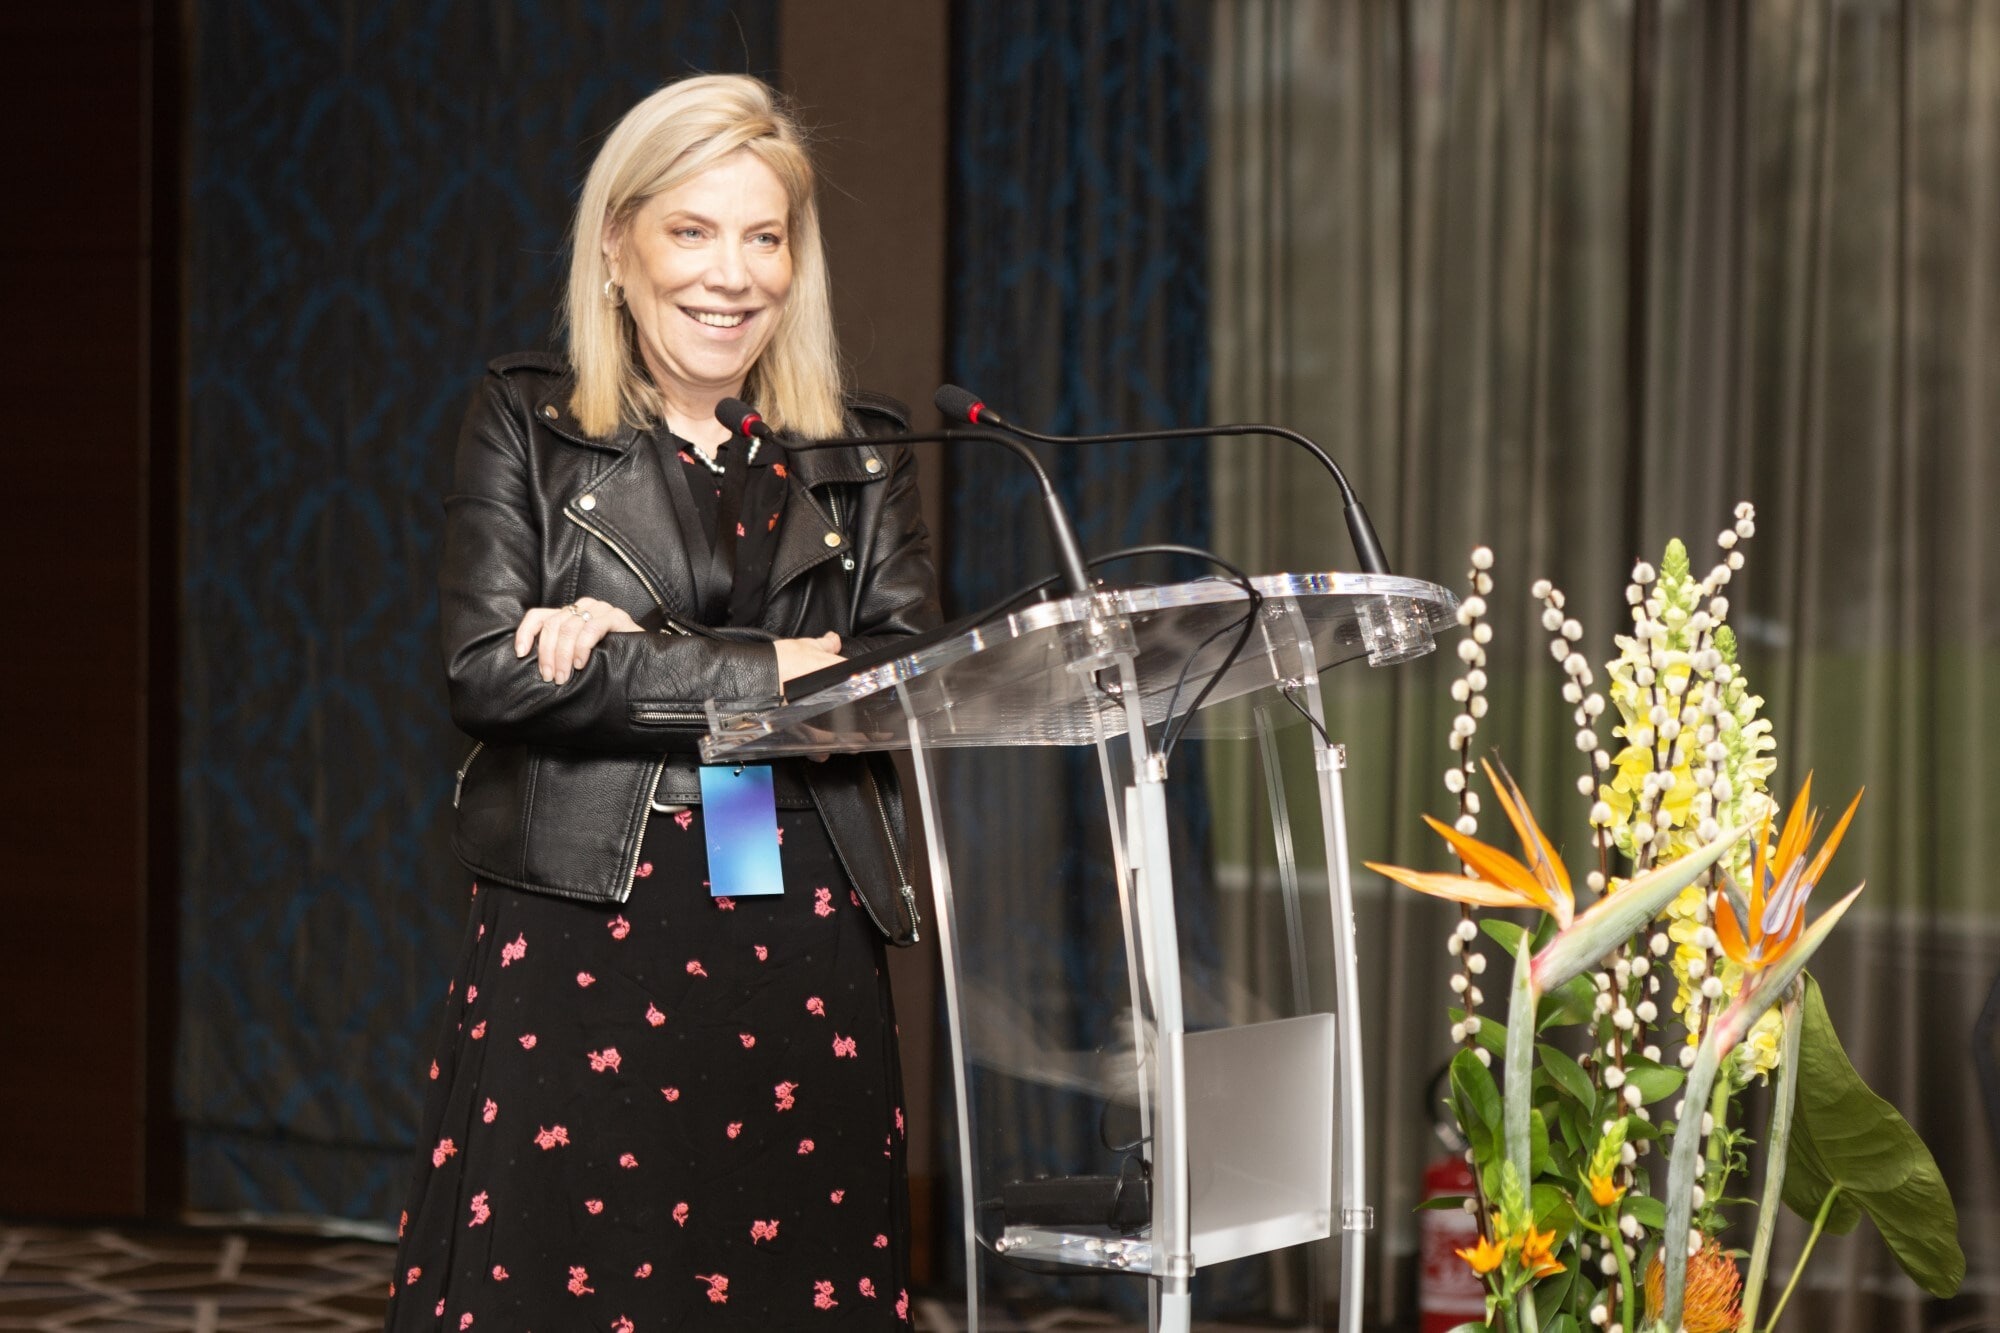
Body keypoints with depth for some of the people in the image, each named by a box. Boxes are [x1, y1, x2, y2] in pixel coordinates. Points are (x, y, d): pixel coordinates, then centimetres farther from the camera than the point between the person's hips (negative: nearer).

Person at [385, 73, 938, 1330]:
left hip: (802, 948, 2)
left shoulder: (864, 456, 14)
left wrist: (642, 656, -11)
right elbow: (490, 671, -6)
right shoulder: (526, 426, 8)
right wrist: (771, 673, -9)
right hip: (574, 943, -2)